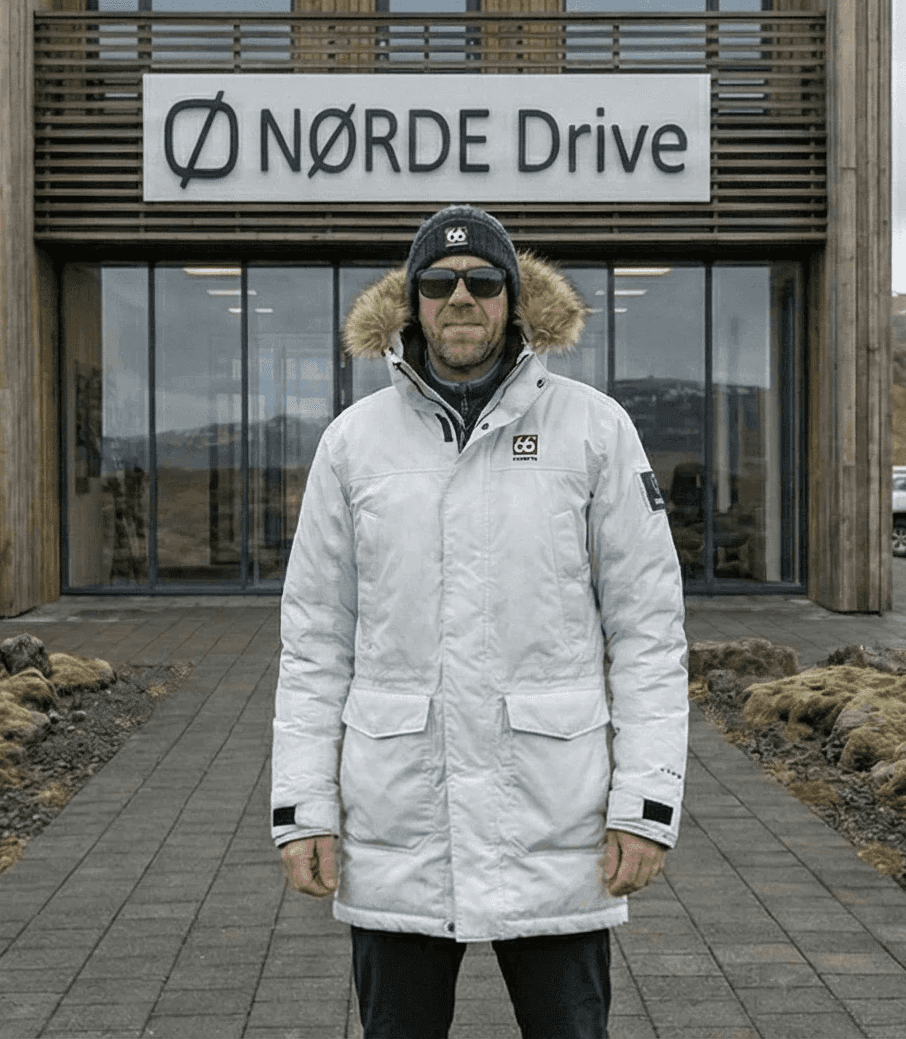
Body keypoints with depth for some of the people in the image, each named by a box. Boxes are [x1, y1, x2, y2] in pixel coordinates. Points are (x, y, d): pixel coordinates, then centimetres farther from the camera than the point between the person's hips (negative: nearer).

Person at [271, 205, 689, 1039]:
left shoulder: (593, 428, 0)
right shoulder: (354, 440, 5)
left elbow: (649, 626, -1)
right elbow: (315, 639, 6)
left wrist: (648, 804, -6)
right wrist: (303, 810, 1)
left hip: (552, 819, -1)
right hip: (398, 826, 2)